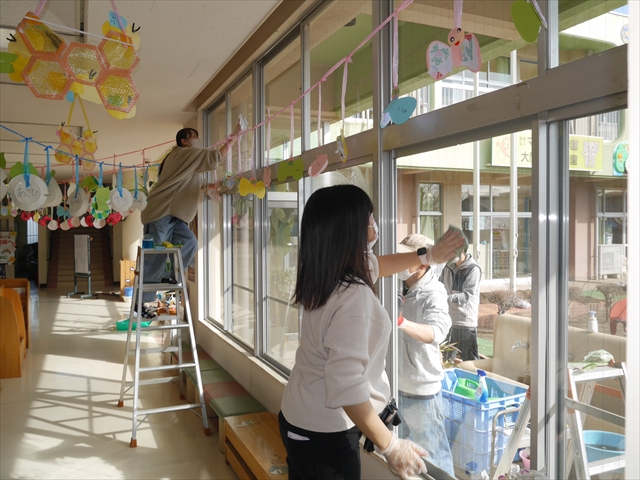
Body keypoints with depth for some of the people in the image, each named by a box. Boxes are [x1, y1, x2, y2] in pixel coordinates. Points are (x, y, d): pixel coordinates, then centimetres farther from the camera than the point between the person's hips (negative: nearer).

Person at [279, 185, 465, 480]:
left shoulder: (322, 276, -1)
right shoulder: (353, 298, -30)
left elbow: (374, 265, 18)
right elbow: (346, 386, -33)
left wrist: (429, 255, 26)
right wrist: (390, 446, -22)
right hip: (324, 435, -8)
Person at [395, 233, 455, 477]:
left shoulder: (433, 293, -19)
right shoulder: (398, 287, 2)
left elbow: (436, 333, -38)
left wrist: (401, 322, -53)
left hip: (421, 388, -7)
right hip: (395, 383, 7)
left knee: (432, 453, 9)